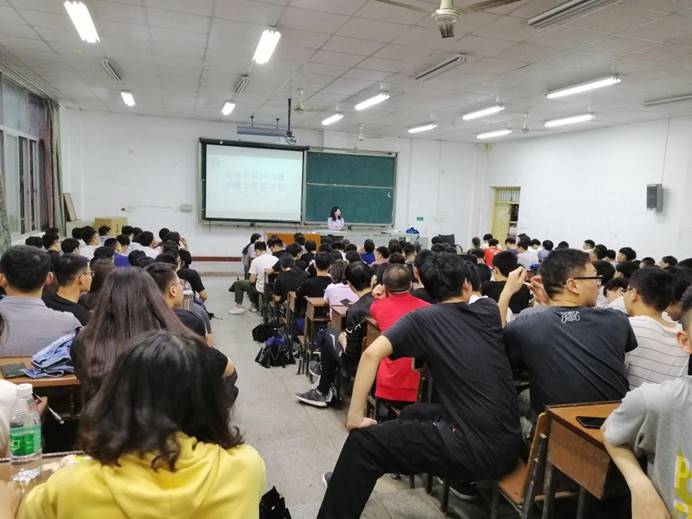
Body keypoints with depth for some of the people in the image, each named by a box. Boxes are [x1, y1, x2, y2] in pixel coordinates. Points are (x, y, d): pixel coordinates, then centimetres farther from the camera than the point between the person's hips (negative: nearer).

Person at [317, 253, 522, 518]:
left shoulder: (423, 318, -5)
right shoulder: (488, 310, 8)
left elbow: (372, 353, -17)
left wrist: (355, 417, -11)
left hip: (477, 449, -7)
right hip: (510, 444, 7)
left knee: (364, 441, 3)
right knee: (412, 414, 29)